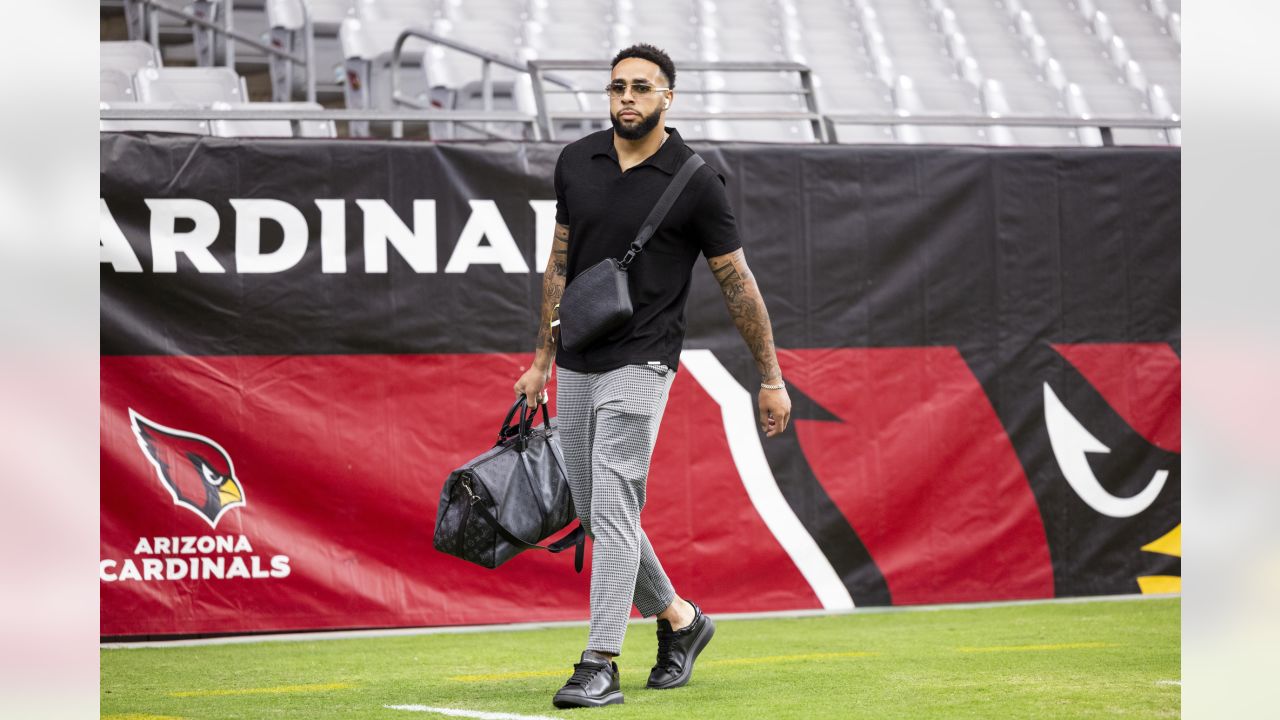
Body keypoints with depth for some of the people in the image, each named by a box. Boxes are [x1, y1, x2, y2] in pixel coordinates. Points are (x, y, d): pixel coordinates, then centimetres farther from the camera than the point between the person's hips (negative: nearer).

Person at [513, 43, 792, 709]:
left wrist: (771, 378, 0)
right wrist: (542, 361, 15)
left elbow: (737, 283, -2)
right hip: (576, 367, 6)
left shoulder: (695, 181, -9)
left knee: (613, 510, -14)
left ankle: (599, 666, -14)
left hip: (639, 364, -6)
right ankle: (678, 619, 31)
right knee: (595, 513, 11)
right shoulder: (576, 161, 6)